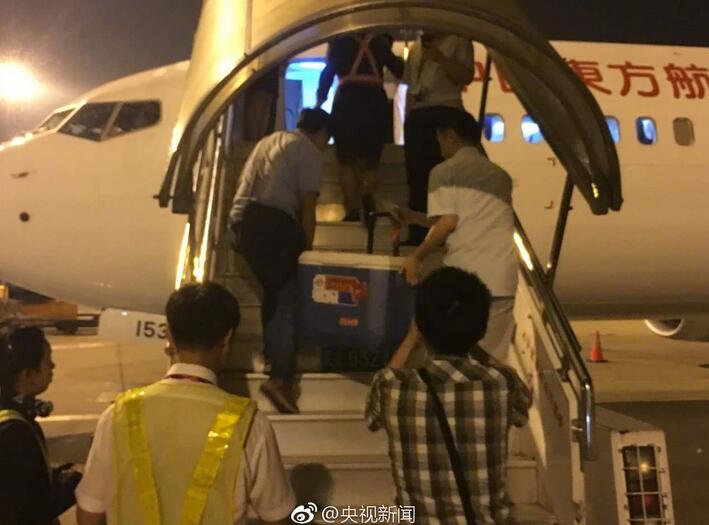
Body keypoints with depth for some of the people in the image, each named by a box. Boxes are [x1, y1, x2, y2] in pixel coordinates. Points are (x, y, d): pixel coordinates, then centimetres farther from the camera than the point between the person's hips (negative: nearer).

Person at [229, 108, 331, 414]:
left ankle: (271, 350, 37)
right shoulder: (309, 151, 2)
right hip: (272, 223, -8)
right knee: (287, 297, -6)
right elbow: (307, 208, -4)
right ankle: (280, 378, -15)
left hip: (241, 219, 8)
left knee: (273, 288, 23)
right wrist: (307, 250, 5)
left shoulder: (269, 141, 26)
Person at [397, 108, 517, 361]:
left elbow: (449, 222, -7)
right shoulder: (501, 175, 24)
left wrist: (416, 256, 6)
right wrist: (413, 217, 38)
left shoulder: (445, 171, 6)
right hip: (503, 278, 5)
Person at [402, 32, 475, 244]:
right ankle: (417, 234, 10)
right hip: (416, 116, 6)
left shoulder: (459, 40, 5)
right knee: (417, 177, 4)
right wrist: (407, 117, 14)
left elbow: (466, 77, -6)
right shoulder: (416, 47, 22)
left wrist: (440, 58, -17)